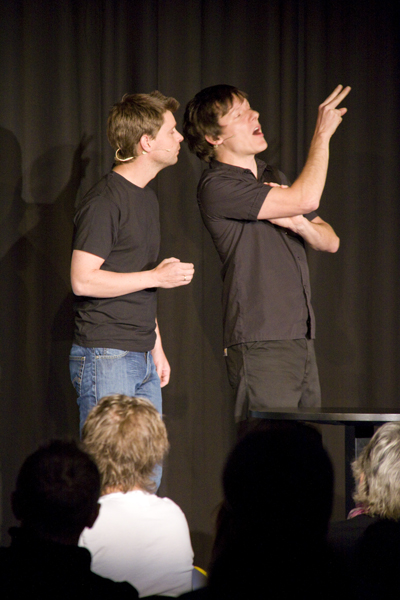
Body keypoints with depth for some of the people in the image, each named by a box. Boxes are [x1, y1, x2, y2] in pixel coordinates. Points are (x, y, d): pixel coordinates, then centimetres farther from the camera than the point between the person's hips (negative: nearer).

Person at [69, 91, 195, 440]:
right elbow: (83, 280, -19)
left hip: (142, 360, 9)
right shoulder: (104, 201, -12)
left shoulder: (147, 198, 17)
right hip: (105, 358, -9)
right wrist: (157, 277, -14)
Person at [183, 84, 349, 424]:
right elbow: (307, 198, -18)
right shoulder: (216, 186, -10)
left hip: (301, 338, 8)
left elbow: (330, 242, 15)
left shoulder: (273, 178, 19)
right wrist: (323, 133, -7)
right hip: (261, 344, -8)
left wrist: (296, 223, -6)